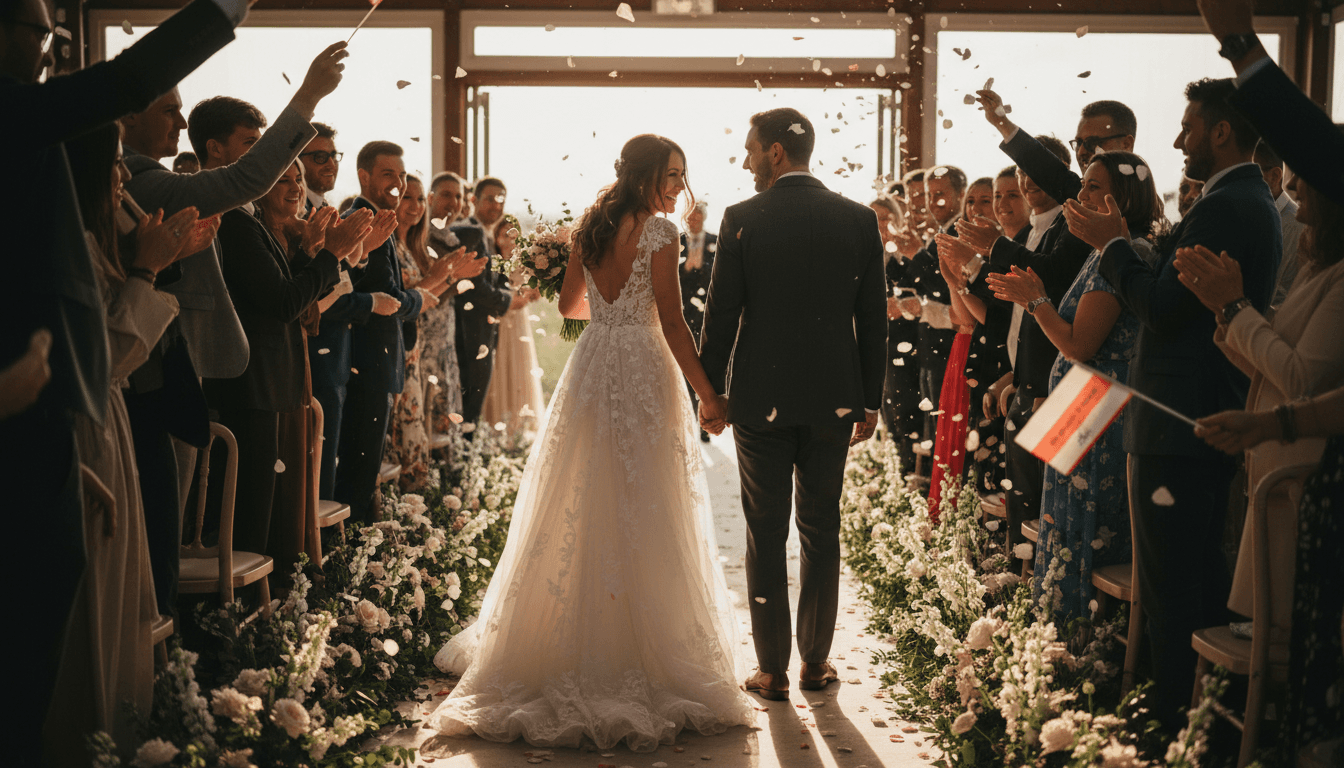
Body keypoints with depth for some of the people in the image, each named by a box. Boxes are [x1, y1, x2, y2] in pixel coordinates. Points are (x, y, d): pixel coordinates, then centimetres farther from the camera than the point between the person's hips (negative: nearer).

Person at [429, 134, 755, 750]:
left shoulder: (588, 226, 9)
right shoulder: (659, 231, -10)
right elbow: (671, 322, -13)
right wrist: (708, 394, -8)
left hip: (590, 367, 6)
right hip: (643, 373, -6)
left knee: (579, 509, 13)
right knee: (642, 517, 1)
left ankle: (570, 637, 22)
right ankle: (641, 647, 6)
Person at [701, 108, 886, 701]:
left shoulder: (743, 219, -8)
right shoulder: (858, 219, 1)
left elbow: (721, 314, -6)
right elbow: (873, 318, 3)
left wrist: (708, 390, 5)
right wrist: (870, 400, 11)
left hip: (760, 398, -2)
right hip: (832, 400, 3)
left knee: (766, 535, 6)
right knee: (822, 531, 13)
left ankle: (772, 670, 11)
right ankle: (815, 662, 20)